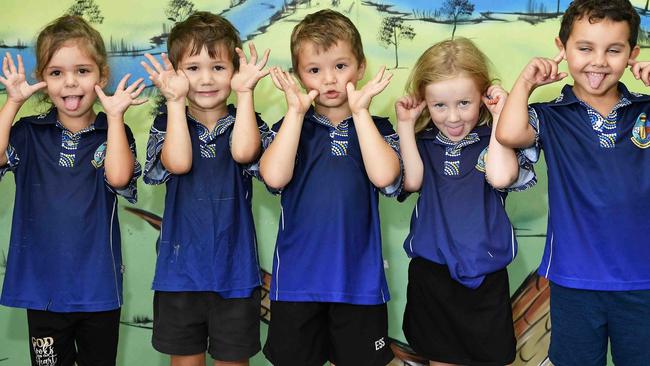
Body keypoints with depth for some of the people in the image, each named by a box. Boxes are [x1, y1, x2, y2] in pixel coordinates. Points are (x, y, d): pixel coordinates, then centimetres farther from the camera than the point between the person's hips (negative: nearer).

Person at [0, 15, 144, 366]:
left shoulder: (115, 132, -1)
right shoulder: (30, 132, 2)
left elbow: (118, 177, -20)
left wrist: (115, 115, -16)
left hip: (98, 288, 0)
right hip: (43, 286, 1)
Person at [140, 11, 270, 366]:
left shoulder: (247, 124, 1)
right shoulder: (167, 124, 2)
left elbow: (243, 152, -23)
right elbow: (178, 163, -19)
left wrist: (244, 92, -19)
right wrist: (175, 100, -17)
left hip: (234, 271, -1)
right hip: (180, 271, 1)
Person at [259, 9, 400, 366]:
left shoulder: (376, 128, 3)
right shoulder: (291, 127, 4)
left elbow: (384, 176, -17)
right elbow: (274, 177, -15)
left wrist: (359, 111, -13)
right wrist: (296, 112, -13)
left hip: (358, 279, 0)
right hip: (297, 279, 1)